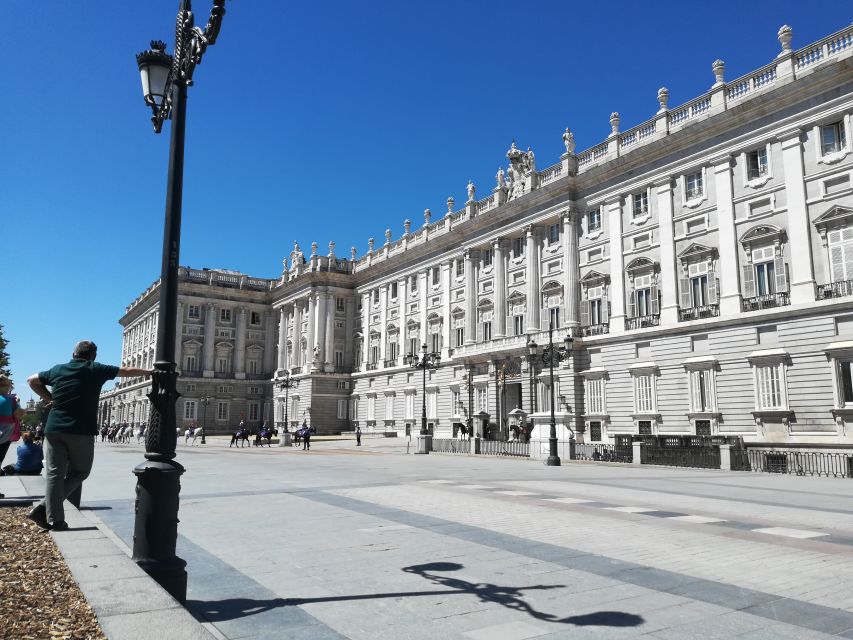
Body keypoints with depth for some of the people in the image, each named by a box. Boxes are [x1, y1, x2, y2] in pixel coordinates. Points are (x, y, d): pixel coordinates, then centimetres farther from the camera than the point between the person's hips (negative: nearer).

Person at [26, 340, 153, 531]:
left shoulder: (58, 369, 12)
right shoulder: (96, 370, 2)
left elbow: (32, 380, 27)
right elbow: (128, 371, 11)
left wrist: (48, 398, 24)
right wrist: (149, 371, 24)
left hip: (54, 428, 4)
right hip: (81, 430, -3)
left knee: (54, 474, 6)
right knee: (79, 472, 11)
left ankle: (54, 519, 2)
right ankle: (44, 508, -1)